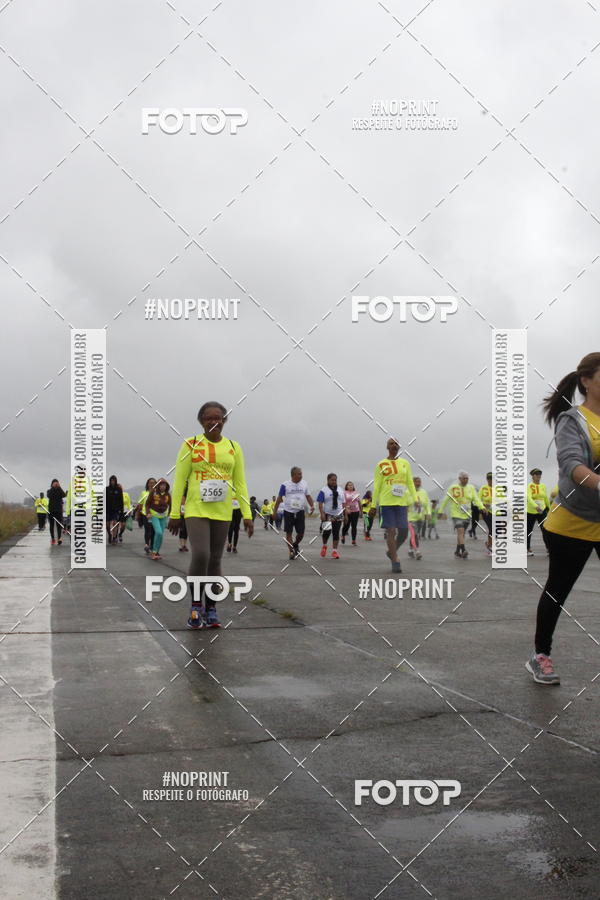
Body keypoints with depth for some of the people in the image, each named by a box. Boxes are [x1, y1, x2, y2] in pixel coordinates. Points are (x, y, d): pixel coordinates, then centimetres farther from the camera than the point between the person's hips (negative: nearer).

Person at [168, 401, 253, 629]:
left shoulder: (234, 448, 7)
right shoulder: (191, 445, -1)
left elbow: (240, 483, 9)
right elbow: (179, 480, 0)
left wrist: (247, 514, 3)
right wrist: (174, 514, -3)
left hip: (222, 513, 3)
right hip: (196, 510, -3)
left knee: (215, 560, 7)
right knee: (200, 555, -18)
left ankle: (211, 610, 17)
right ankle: (196, 605, -1)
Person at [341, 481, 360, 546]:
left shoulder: (356, 493, 10)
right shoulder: (344, 493, -3)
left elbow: (359, 502, 17)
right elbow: (343, 502, -12)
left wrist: (360, 510, 16)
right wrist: (346, 509, -24)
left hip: (355, 511, 3)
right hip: (347, 512, -3)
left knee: (354, 526, -1)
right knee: (346, 526, 3)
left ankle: (354, 541, 2)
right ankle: (343, 536, 33)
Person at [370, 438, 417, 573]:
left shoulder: (405, 463, 12)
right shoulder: (381, 465, 4)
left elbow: (410, 483, 12)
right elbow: (377, 486, 4)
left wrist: (415, 499, 1)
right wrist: (373, 505, 1)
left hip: (402, 502, 3)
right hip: (386, 502, -3)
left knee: (404, 531, 1)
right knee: (391, 531, -5)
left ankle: (392, 552, 26)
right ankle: (395, 562, 0)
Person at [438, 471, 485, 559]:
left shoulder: (471, 488, 8)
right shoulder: (453, 488, -4)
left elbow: (476, 499, -2)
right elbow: (446, 500, 3)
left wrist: (482, 507, -19)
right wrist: (441, 511, 7)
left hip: (466, 515, 4)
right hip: (456, 514, -4)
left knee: (462, 534, 11)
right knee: (460, 531, -19)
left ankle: (457, 551, 24)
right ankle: (463, 550, -27)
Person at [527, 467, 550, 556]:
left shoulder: (543, 486, 5)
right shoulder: (530, 486, -9)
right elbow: (529, 498, -25)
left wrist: (549, 508, 27)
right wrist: (536, 506, -40)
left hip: (542, 511, 2)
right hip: (530, 512, -2)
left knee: (545, 530, -10)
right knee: (529, 531, 9)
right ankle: (528, 549, 23)